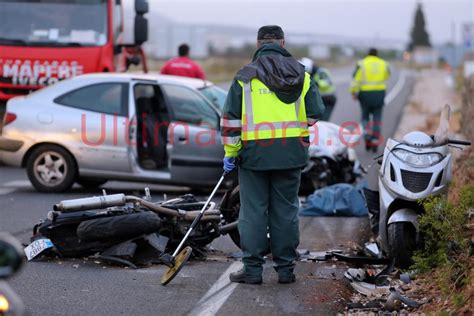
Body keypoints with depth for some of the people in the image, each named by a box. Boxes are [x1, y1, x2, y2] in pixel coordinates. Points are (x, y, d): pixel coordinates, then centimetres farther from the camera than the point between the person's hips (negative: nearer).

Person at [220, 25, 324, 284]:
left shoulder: (245, 77, -2)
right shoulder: (302, 76, 4)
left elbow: (230, 119, -4)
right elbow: (315, 114, 5)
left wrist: (230, 153, 4)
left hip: (254, 154, -2)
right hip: (291, 155, 2)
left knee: (253, 212, 4)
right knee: (286, 211, 9)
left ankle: (252, 270, 5)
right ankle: (285, 269, 12)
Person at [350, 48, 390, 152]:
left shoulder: (362, 64, -4)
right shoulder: (384, 64, 6)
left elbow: (356, 80, -9)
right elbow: (387, 76, 24)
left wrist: (354, 92, -1)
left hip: (365, 93, -2)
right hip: (379, 93, 2)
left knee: (365, 116, 14)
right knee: (377, 118, 7)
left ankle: (367, 133, -8)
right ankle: (375, 141, 4)